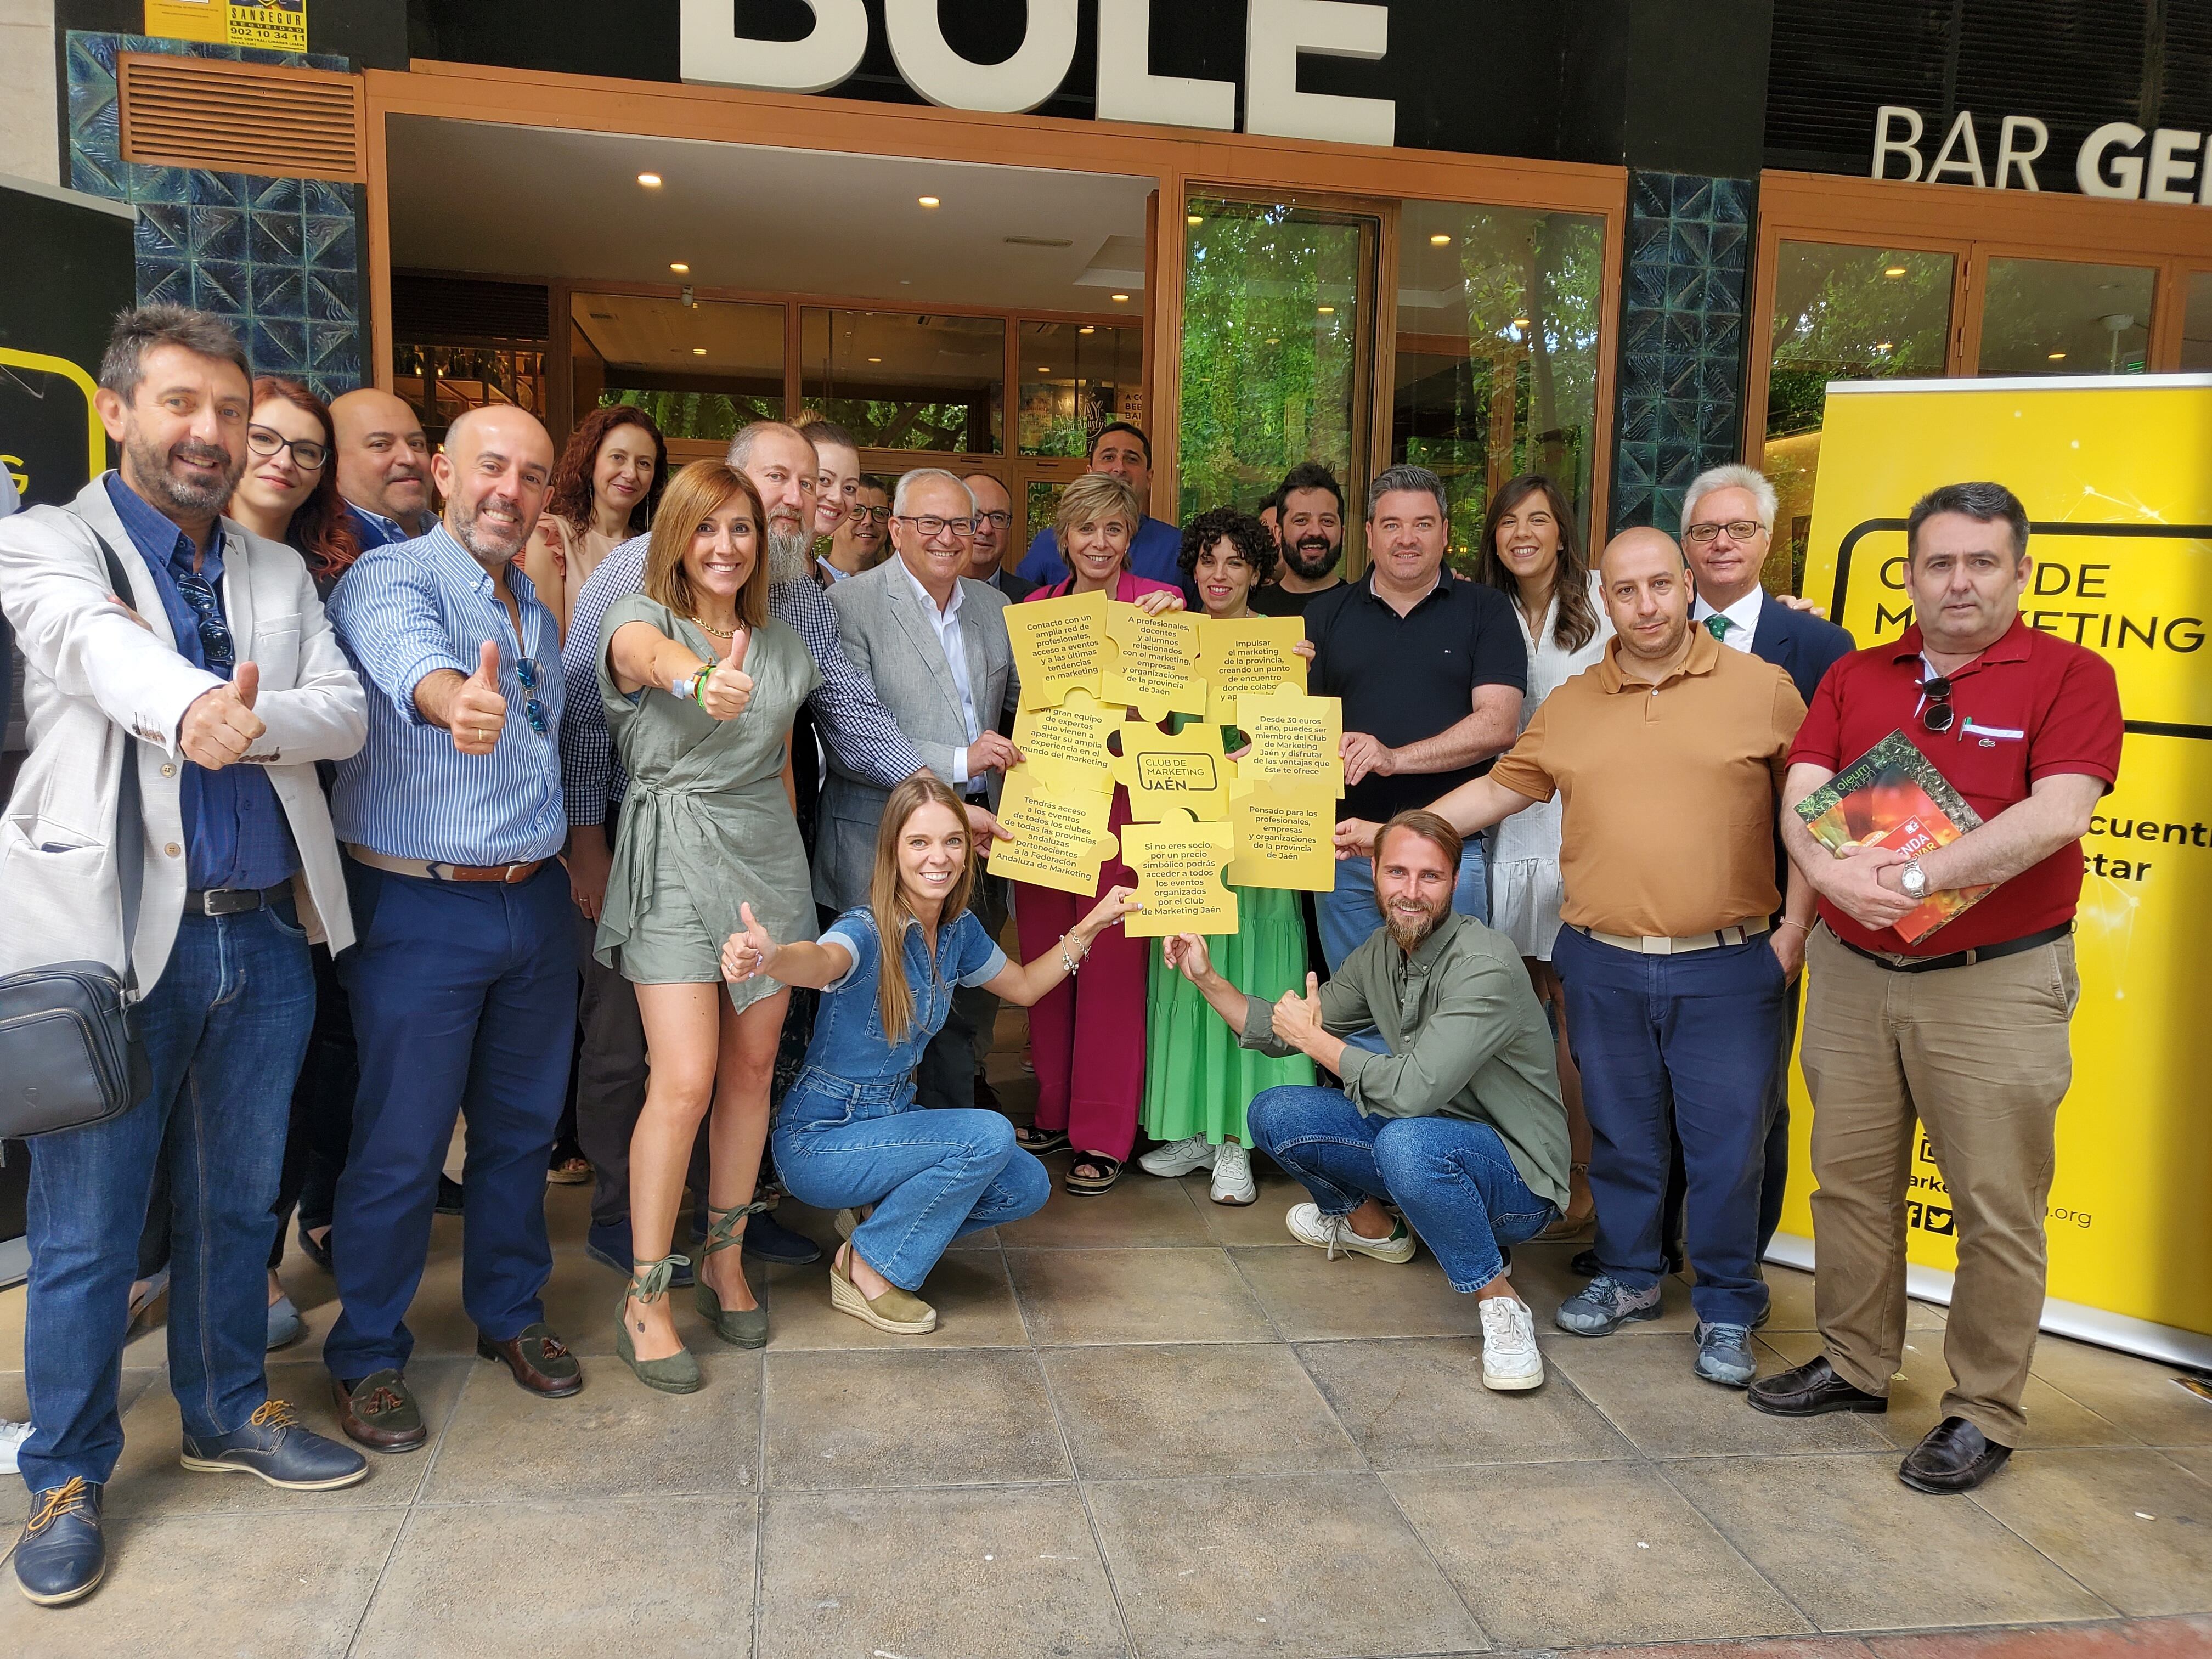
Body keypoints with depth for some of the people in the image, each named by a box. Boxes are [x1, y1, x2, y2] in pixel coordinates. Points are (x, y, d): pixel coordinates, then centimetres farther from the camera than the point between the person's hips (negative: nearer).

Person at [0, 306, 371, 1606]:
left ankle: (230, 1410, 34)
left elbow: (346, 711, 1)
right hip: (115, 938, -4)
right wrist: (197, 707, -45)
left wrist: (252, 718, -21)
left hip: (265, 936, 4)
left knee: (239, 1199, 16)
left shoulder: (281, 571, 14)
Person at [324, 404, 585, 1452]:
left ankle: (509, 1313, 34)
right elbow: (409, 655, -36)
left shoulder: (540, 608, 13)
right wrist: (452, 696, -58)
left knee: (522, 1126, 16)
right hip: (422, 906, -6)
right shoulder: (390, 579, -11)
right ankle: (368, 1357, 21)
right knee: (401, 1146, 2)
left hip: (537, 902, 7)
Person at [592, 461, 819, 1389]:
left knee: (753, 1067, 8)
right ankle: (644, 1299, 4)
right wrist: (702, 680, -55)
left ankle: (723, 1261, 25)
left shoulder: (779, 644, 11)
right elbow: (651, 657, -32)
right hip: (674, 859, -5)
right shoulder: (640, 619, -6)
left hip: (769, 858, 5)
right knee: (685, 1081, -11)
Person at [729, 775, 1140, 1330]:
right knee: (989, 1136, -26)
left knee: (1027, 1188, -3)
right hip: (818, 1142, -7)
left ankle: (875, 1215, 12)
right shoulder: (868, 931, -26)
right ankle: (866, 1269, -7)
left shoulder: (958, 930, -3)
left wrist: (1092, 924, 4)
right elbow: (822, 961, -51)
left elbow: (1024, 987, 14)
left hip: (894, 1116, 7)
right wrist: (768, 956, -74)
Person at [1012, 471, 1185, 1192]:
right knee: (1044, 956, 10)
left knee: (1113, 963, -2)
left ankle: (1105, 1133, 9)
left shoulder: (1157, 603, 1)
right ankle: (1054, 1110, 26)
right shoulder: (1037, 606, 12)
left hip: (1122, 799, -4)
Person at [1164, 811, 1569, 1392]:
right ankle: (1368, 1225, 24)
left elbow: (1412, 1091, -33)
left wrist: (1316, 1040, -18)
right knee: (1275, 1114, -4)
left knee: (1405, 1142, -39)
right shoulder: (1380, 952, 1)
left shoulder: (1485, 967, -24)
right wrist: (1207, 979, 1)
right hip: (1428, 1138, 8)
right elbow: (1283, 1033, 13)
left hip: (1516, 1178, -8)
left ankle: (1499, 1301, -17)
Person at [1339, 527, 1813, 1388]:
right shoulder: (1569, 706, 8)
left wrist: (1796, 925, -4)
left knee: (1726, 1141, 5)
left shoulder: (1762, 688, -1)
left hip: (1727, 968, -2)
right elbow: (1501, 790, 12)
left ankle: (1728, 1309, 23)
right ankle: (1627, 1275, 34)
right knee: (1619, 1133, 15)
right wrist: (1389, 831, 6)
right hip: (1603, 966, 3)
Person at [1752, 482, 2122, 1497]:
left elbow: (2058, 813, -18)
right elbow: (1801, 797, -2)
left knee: (1997, 1209, 3)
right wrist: (1834, 874, -23)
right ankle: (1856, 1365, 31)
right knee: (1849, 1181, 14)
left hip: (1997, 982, -4)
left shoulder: (2070, 677, -4)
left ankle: (1984, 1412, 19)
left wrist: (1915, 878, -23)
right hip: (1854, 970, 5)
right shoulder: (1855, 679, 9)